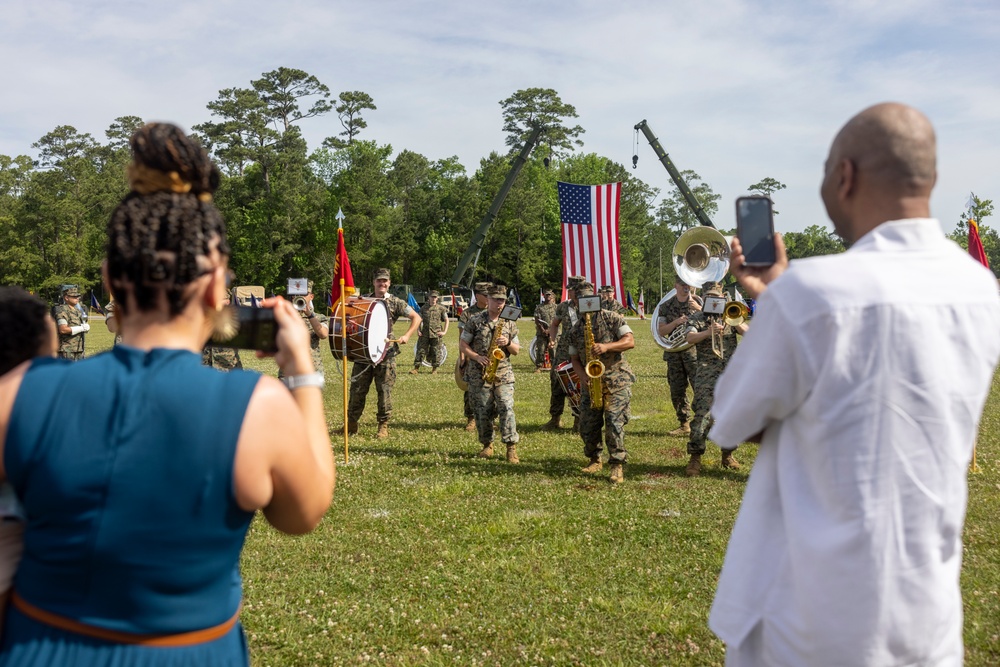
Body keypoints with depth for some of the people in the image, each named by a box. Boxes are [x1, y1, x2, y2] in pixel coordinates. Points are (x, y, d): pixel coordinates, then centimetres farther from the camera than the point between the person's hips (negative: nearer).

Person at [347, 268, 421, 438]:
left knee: (385, 391, 0)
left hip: (385, 354, -2)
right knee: (357, 389, 6)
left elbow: (416, 317, 3)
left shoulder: (395, 302, 1)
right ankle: (351, 422, 19)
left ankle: (383, 426, 10)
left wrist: (407, 335, -8)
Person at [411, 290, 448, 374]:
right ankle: (416, 368, 2)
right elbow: (420, 320, 16)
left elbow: (446, 320, 6)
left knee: (435, 352, 3)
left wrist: (444, 332, -3)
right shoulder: (424, 308, 8)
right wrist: (418, 330, 5)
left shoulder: (441, 308, 2)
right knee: (420, 351, -1)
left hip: (436, 335, -2)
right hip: (424, 334, 2)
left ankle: (434, 369, 16)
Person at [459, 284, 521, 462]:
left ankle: (511, 447, -10)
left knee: (506, 407, -12)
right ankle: (487, 445, 19)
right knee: (483, 411, 3)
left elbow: (517, 350, 12)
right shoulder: (475, 320, 2)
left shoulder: (509, 323, 9)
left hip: (503, 373, 1)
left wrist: (508, 343, -10)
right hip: (479, 373, 0)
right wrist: (476, 357, -12)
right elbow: (462, 344, 3)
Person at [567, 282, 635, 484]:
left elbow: (630, 341, -10)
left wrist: (606, 346, -25)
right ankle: (595, 460, 26)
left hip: (616, 380, -5)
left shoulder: (611, 318, -3)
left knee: (614, 422, -14)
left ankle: (617, 466, -8)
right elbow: (574, 359, 10)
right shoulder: (575, 330, 10)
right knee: (587, 425, 5)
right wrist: (583, 377, -9)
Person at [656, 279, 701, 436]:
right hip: (674, 353, 3)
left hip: (694, 351, -3)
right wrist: (676, 322, -12)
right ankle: (684, 424, 18)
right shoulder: (666, 306, 9)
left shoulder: (697, 302, 5)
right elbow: (661, 331, 4)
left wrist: (699, 309, -18)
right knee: (677, 391, 7)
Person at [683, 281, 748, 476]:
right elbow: (690, 338, -12)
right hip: (707, 374, -3)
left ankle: (728, 454, 23)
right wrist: (709, 331, -28)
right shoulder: (696, 318, 6)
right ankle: (695, 457, -6)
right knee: (702, 415, -13)